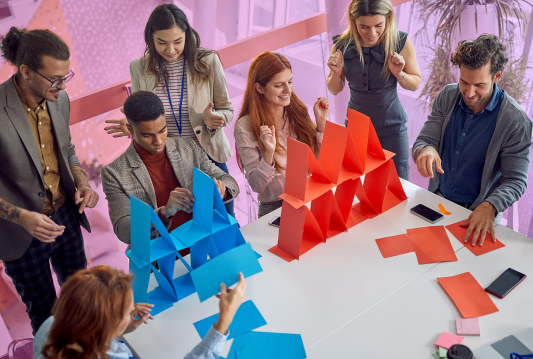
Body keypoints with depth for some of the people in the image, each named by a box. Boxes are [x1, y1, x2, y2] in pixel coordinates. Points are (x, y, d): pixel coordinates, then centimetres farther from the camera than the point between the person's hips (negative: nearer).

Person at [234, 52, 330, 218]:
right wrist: (269, 153, -27)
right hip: (274, 209, -5)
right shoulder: (245, 127, -10)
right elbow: (256, 185, -10)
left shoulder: (298, 111, 4)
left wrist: (321, 122, -2)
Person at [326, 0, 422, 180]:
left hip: (391, 127, -1)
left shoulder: (401, 42, -14)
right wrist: (336, 73, -19)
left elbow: (415, 84, -1)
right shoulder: (342, 46, -11)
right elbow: (335, 90, 2)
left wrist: (399, 74, -22)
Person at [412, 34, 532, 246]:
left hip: (476, 213, -4)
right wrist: (424, 150, -29)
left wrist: (489, 207, -33)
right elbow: (424, 140, -3)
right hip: (437, 197, 4)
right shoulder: (447, 96, -3)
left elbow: (515, 181, -12)